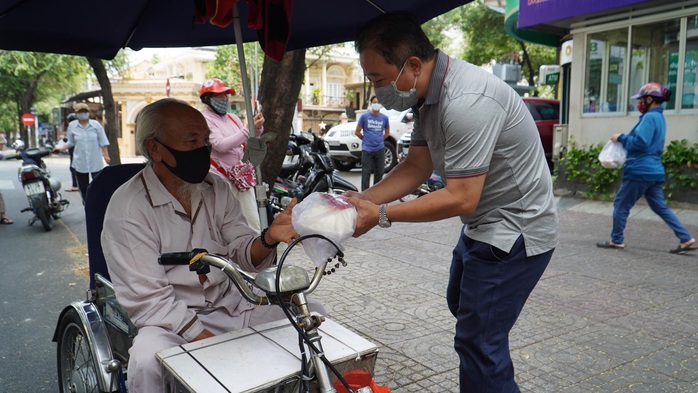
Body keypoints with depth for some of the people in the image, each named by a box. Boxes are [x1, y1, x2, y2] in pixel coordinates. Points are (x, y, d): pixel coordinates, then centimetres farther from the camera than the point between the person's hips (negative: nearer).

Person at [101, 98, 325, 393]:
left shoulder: (216, 188, 2)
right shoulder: (127, 209, -15)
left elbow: (243, 254, 1)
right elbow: (148, 301, -18)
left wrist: (268, 239, -24)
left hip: (231, 305, 5)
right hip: (170, 319, -5)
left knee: (313, 313, -6)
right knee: (147, 360, -36)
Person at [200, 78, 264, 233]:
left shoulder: (233, 118, 14)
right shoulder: (204, 120, -6)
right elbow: (221, 145, -21)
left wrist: (257, 129, -6)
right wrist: (248, 130, -24)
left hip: (243, 177, 7)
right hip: (222, 179, -6)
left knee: (253, 222, 7)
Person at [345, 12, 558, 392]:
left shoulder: (465, 102, -32)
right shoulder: (428, 92, -1)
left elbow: (461, 199, -31)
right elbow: (416, 166, 2)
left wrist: (382, 215, -26)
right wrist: (363, 200, -9)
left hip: (515, 232, -10)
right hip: (483, 225, 11)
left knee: (478, 340, -7)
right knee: (460, 305, 27)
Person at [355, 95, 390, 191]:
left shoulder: (384, 118, 5)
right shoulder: (364, 116, -1)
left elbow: (387, 133, 18)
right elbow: (357, 132, 4)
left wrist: (379, 140, 10)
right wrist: (366, 140, 7)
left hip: (380, 149, 3)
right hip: (367, 149, -3)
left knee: (379, 172, 9)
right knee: (366, 173, -3)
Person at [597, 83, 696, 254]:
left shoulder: (649, 117, -14)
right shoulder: (659, 117, 18)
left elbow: (640, 142, -23)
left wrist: (621, 138, -10)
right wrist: (624, 139, 15)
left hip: (640, 171, -10)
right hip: (654, 170, 10)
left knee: (621, 204, 2)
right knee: (660, 207, 13)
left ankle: (616, 240, 10)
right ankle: (686, 239, 11)